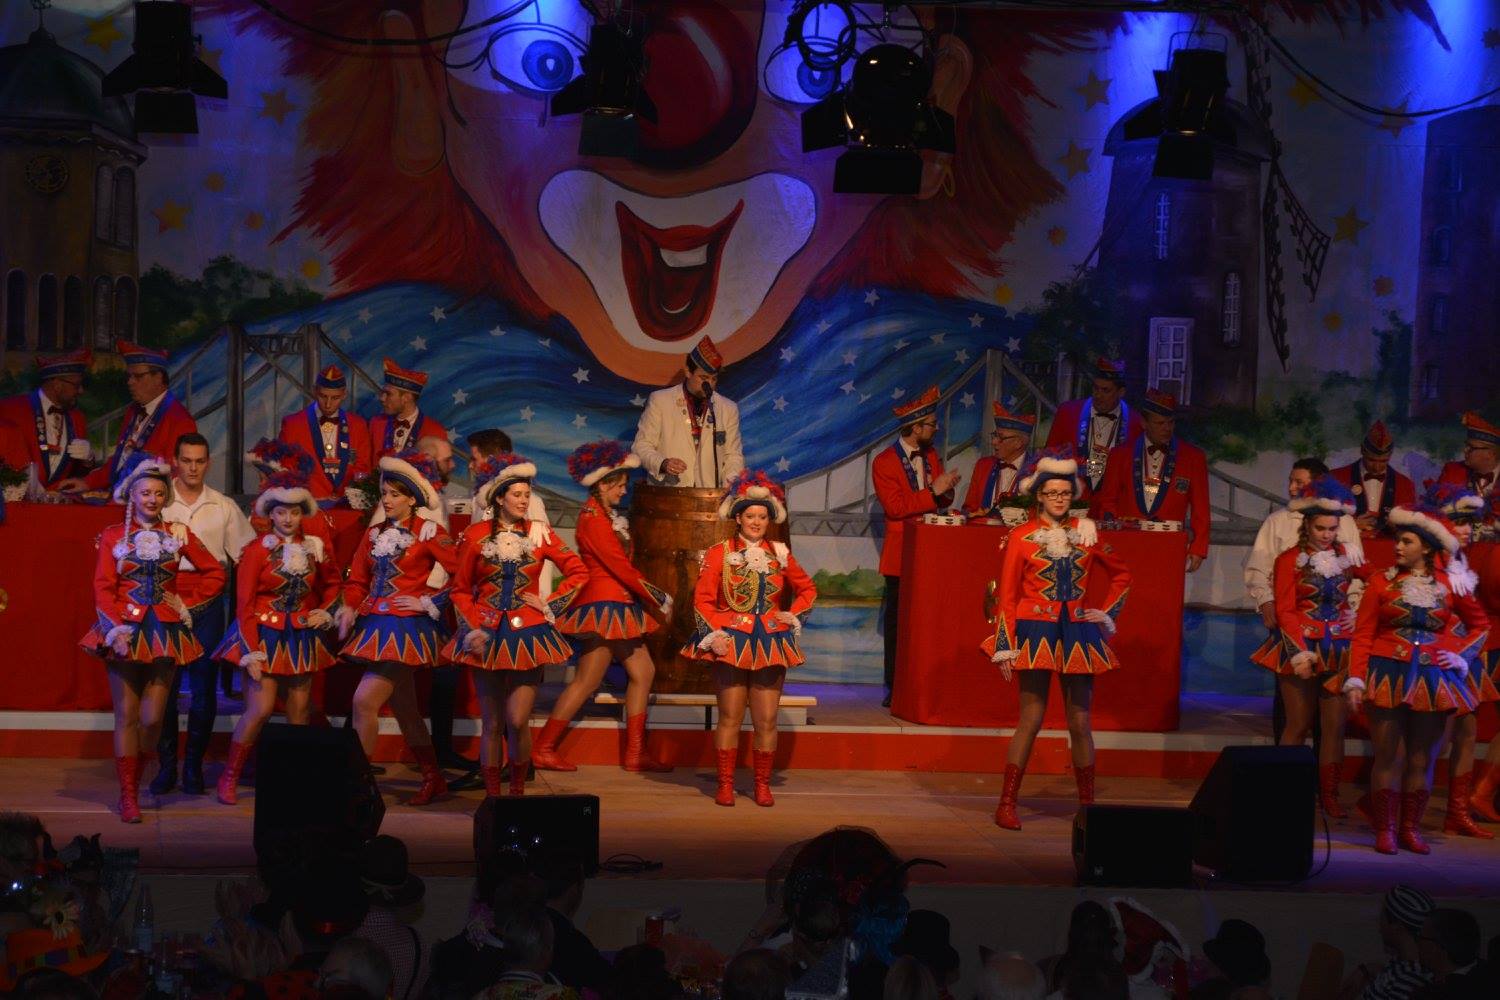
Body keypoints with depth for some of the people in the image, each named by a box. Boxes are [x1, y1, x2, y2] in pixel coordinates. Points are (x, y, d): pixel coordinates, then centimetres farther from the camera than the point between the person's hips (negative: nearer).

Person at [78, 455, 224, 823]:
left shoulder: (178, 534, 7)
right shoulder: (113, 536, 2)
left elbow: (215, 573, 12)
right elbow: (103, 589, -4)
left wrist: (186, 602, 4)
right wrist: (116, 631, -16)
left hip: (165, 631, 2)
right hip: (125, 630, -2)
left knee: (152, 717, -1)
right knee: (126, 715, -2)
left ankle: (133, 779, 19)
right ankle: (128, 795, 2)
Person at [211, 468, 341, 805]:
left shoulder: (316, 548, 4)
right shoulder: (257, 550, -8)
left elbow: (333, 584, 23)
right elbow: (244, 605, -9)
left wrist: (325, 613, 5)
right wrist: (251, 653, -15)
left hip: (301, 638, 4)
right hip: (264, 636, -4)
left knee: (300, 712, 8)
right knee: (260, 709, -12)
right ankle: (229, 777, 1)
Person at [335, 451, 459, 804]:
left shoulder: (429, 532, -5)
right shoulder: (376, 534, 13)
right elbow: (358, 579, 15)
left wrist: (429, 602, -11)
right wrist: (350, 608, -2)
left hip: (407, 627, -7)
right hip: (374, 625, 7)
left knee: (365, 700, -17)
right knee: (404, 707, 13)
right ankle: (432, 778, 25)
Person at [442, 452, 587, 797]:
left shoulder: (539, 533, 3)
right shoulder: (475, 535, 2)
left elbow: (578, 572, 8)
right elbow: (461, 590, 6)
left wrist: (551, 605, 1)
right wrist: (472, 630, -5)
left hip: (527, 633, 0)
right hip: (486, 635, 0)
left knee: (518, 721, -8)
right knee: (492, 724, 2)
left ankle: (518, 791, 10)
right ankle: (492, 796, 10)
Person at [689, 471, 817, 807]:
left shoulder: (779, 554, 9)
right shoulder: (719, 553, 1)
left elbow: (808, 590, 20)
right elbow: (702, 599, -1)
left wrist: (793, 615, 5)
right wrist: (714, 634, -11)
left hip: (770, 645, 2)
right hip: (731, 642, -2)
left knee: (767, 720, 2)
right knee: (730, 717, 0)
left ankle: (762, 784, 14)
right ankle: (725, 784, 9)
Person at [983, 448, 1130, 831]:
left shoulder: (1086, 533, 8)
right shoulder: (1021, 538, -1)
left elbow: (1121, 574, 21)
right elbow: (1006, 596, -2)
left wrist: (1106, 614, 10)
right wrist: (1004, 647, -7)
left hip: (1078, 634, 3)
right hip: (1036, 632, -3)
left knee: (1080, 723, 5)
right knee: (1031, 719, -5)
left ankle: (1087, 804, 15)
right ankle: (1007, 805, 1)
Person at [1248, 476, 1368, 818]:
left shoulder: (1348, 557, 9)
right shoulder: (1290, 560, -1)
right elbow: (1285, 611, -7)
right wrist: (1299, 652, -15)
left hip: (1340, 651, 3)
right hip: (1300, 649, -3)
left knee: (1335, 725, 2)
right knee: (1299, 724, 0)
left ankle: (1329, 794, 10)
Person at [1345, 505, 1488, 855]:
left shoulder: (1449, 586, 3)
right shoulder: (1382, 583, -1)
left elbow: (1481, 624, 18)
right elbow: (1363, 635, -2)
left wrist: (1462, 656, 4)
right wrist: (1355, 680, -9)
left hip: (1433, 679, 2)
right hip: (1388, 676, -2)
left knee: (1421, 758, 7)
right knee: (1388, 756, -2)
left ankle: (1411, 829, 17)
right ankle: (1385, 830, 5)